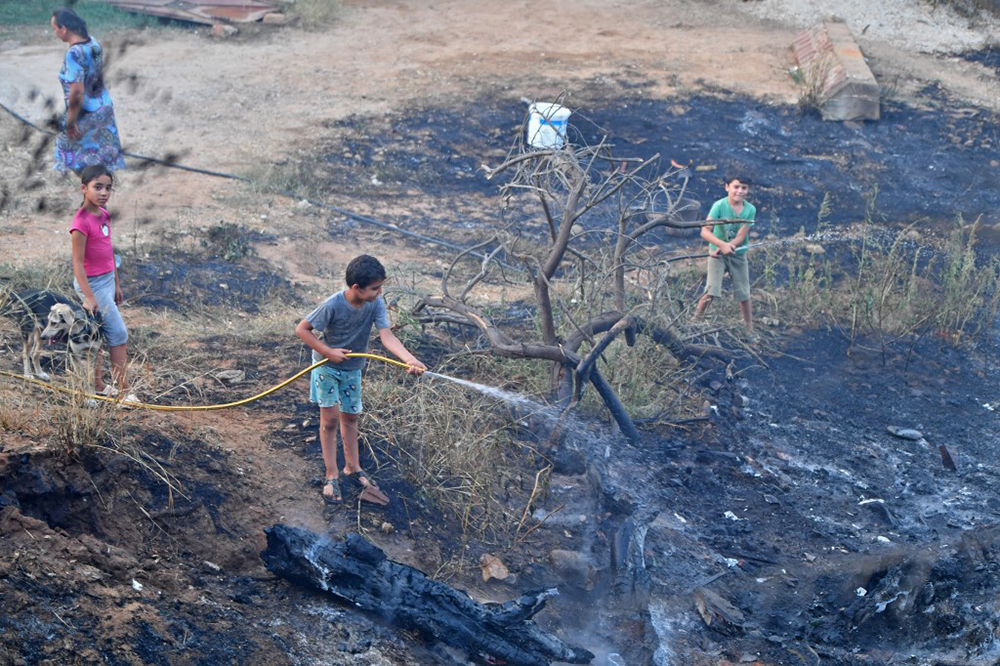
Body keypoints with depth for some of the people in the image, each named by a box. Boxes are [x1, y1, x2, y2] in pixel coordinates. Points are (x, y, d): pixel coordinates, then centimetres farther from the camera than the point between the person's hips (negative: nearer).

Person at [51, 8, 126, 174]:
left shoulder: (73, 54, -28)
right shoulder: (93, 42, -2)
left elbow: (76, 93, -29)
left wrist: (70, 122, -20)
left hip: (87, 115, -8)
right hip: (104, 106, 8)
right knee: (100, 154, 21)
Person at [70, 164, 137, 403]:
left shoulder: (104, 215, 5)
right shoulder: (82, 221, -20)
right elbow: (78, 262, -19)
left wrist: (116, 283, 18)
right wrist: (88, 297, -22)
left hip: (107, 279, 8)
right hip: (92, 284, -8)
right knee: (119, 332, -6)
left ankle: (98, 385, 20)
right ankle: (123, 389, 1)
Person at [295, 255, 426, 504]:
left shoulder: (376, 304, -20)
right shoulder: (332, 305, -30)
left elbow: (387, 337, -28)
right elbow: (302, 329, -21)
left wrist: (411, 360, -43)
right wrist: (328, 352, -25)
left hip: (352, 369, 4)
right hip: (327, 367, -4)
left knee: (350, 417, 17)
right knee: (330, 419, -3)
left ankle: (352, 467, 33)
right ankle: (331, 475, 9)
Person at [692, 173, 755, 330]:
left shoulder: (750, 210, -9)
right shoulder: (719, 205, -16)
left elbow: (740, 237, -13)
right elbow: (705, 231, -23)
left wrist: (725, 249, -27)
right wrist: (723, 245, -37)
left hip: (738, 255, 3)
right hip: (717, 254, -3)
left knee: (744, 294, 8)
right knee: (711, 291, -14)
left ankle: (750, 328, 21)